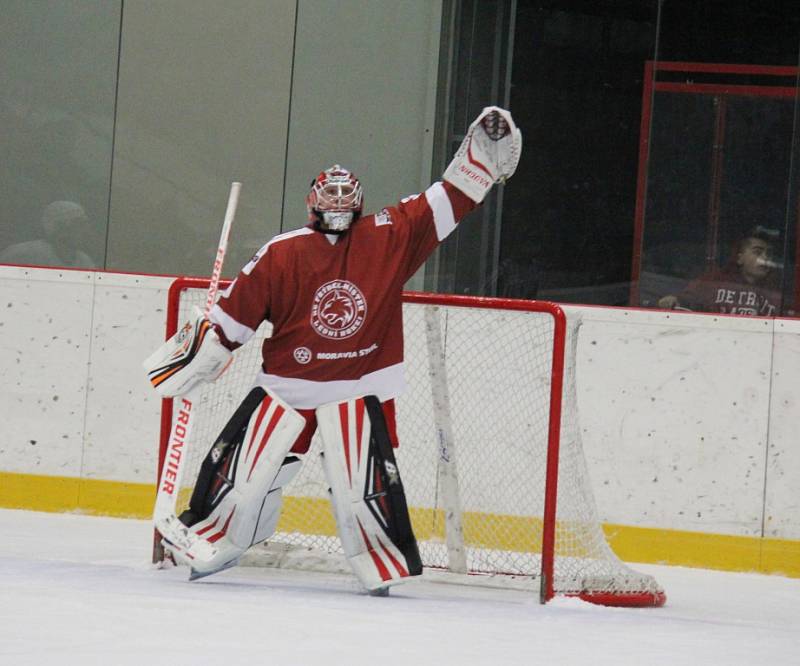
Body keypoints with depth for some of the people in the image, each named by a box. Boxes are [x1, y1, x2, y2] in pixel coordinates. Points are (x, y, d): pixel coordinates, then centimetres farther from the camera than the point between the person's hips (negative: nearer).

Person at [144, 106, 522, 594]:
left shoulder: (390, 238, 0)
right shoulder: (283, 254, -3)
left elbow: (445, 204, -3)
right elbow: (237, 310, 0)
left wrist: (483, 158, -12)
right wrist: (199, 353, -2)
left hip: (361, 387, 0)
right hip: (287, 383, 1)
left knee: (363, 480, -10)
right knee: (244, 467, -1)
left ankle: (386, 563, 3)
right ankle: (206, 541, 16)